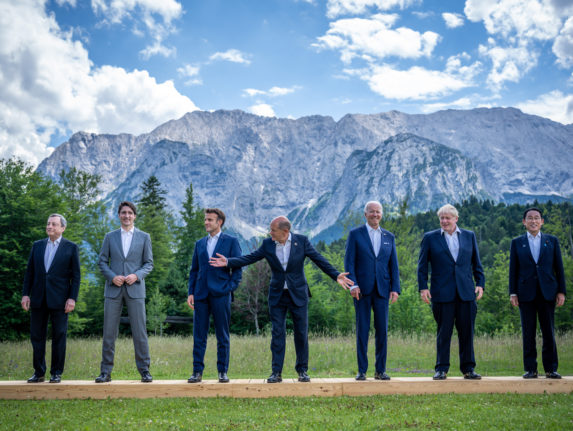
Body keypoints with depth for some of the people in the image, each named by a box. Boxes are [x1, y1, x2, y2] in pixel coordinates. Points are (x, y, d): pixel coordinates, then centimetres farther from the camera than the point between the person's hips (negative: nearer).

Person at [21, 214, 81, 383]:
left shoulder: (71, 248, 1)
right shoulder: (37, 246, 11)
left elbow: (76, 275, -1)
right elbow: (29, 272, 11)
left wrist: (72, 298, -9)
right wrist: (25, 294, 2)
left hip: (59, 299, -3)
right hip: (38, 299, 3)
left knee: (59, 336, 2)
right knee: (37, 336, 6)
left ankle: (56, 373, 11)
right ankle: (38, 372, 15)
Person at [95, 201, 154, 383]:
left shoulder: (144, 237, 8)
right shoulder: (110, 237, 10)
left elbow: (149, 263, 7)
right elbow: (102, 262, 8)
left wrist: (137, 275, -11)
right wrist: (112, 277, -9)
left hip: (135, 289, -1)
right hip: (113, 289, 1)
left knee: (140, 332, -2)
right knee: (109, 332, 1)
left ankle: (144, 370, 6)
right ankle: (106, 372, 8)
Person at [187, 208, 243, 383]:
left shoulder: (231, 242, 4)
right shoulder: (199, 244, 16)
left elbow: (237, 268, 1)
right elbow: (194, 270, 16)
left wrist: (230, 288, -9)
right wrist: (190, 293, 6)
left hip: (220, 294, -3)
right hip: (201, 295, 4)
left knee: (223, 336, 3)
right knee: (199, 335, 3)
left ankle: (222, 372, 10)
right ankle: (197, 372, 9)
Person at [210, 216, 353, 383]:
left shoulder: (302, 241, -7)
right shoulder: (267, 244, -2)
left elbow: (319, 260, -6)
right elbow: (249, 258, 1)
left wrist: (336, 275, -15)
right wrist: (228, 262, -10)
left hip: (298, 295, -1)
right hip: (277, 296, 1)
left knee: (301, 333, 4)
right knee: (277, 333, 1)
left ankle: (302, 370, 16)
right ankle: (276, 372, 7)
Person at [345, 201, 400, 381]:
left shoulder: (389, 237, 12)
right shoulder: (355, 234, 3)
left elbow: (394, 265, 11)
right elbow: (349, 262, -2)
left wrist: (395, 288, 1)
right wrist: (353, 285, -13)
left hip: (382, 290, 3)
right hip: (362, 290, -3)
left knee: (382, 330, 2)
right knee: (362, 330, 0)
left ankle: (380, 370, 11)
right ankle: (362, 370, 7)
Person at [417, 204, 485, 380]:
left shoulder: (469, 236, 12)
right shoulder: (430, 238, 6)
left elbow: (476, 263, 15)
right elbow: (422, 265, 5)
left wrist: (480, 283, 4)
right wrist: (423, 287, -4)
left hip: (466, 292, 2)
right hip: (442, 292, -2)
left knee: (467, 332, 4)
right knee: (443, 332, 1)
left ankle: (468, 369, 14)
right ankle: (441, 369, 9)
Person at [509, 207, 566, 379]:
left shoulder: (552, 241, 10)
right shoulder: (517, 242, 8)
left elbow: (559, 267, 8)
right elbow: (513, 269, 6)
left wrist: (561, 291, 1)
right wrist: (513, 293, -1)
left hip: (547, 293, 0)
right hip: (526, 294, 0)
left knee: (549, 332, 2)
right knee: (528, 333, 2)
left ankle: (551, 369, 10)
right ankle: (530, 369, 8)